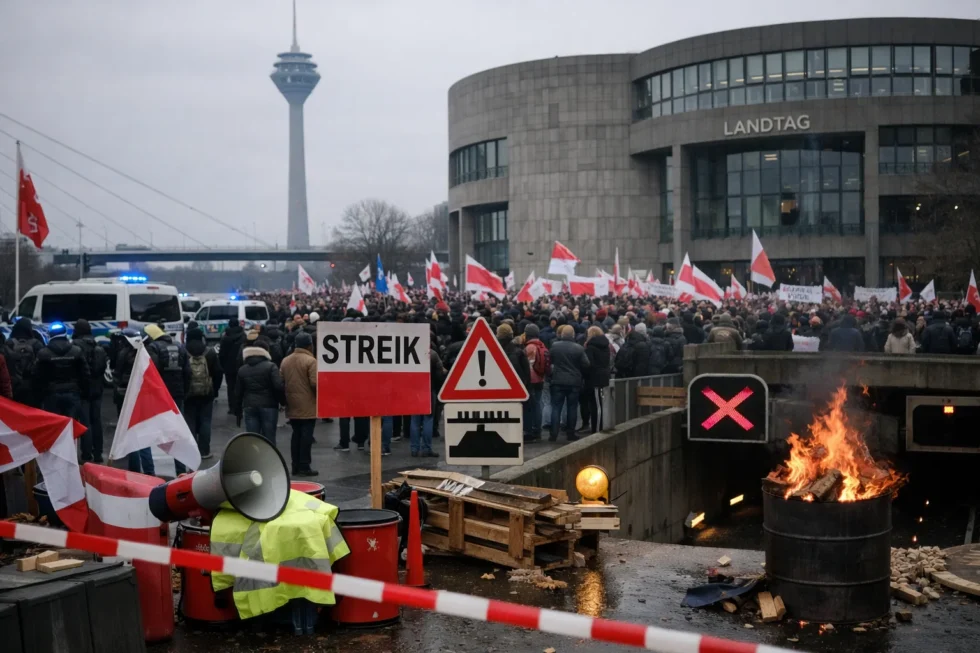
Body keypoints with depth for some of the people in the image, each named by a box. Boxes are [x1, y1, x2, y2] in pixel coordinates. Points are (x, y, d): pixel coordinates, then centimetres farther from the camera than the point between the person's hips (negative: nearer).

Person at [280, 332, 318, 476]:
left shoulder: (285, 360, 7)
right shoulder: (310, 361, -14)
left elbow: (282, 381, 10)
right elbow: (315, 383, -19)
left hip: (292, 406, 6)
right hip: (308, 406, -6)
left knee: (296, 435, 13)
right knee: (306, 435, -2)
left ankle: (295, 466, 15)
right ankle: (304, 466, -2)